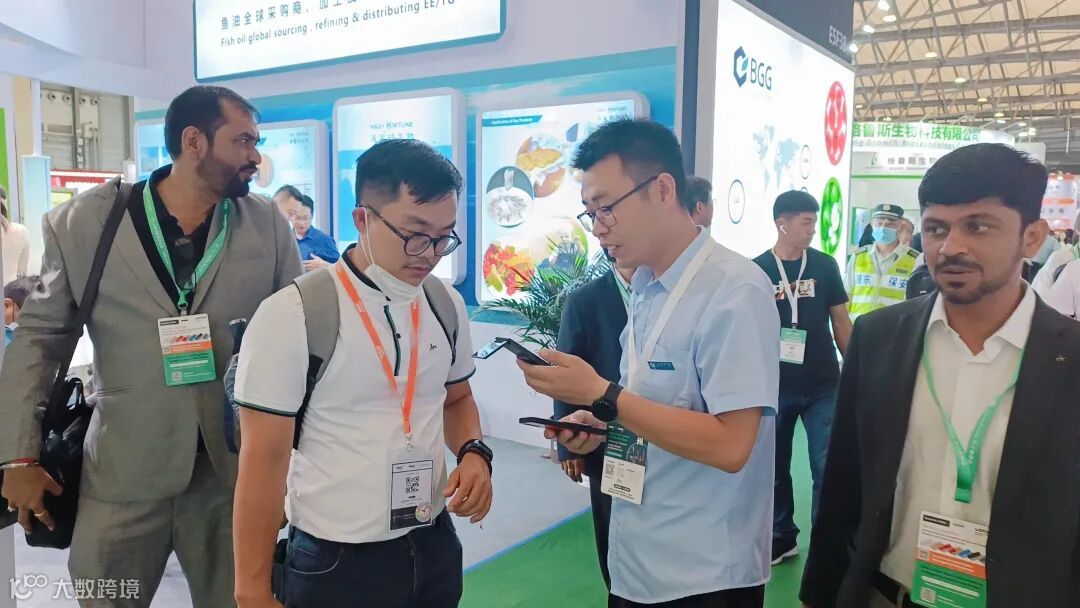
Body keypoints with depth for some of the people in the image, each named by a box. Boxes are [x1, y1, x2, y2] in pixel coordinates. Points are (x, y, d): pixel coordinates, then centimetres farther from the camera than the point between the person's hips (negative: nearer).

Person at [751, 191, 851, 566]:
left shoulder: (825, 265, 2)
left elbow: (840, 322, 7)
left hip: (824, 386, 0)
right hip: (775, 387, 0)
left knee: (828, 469, -1)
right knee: (775, 467, 11)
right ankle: (783, 538, 28)